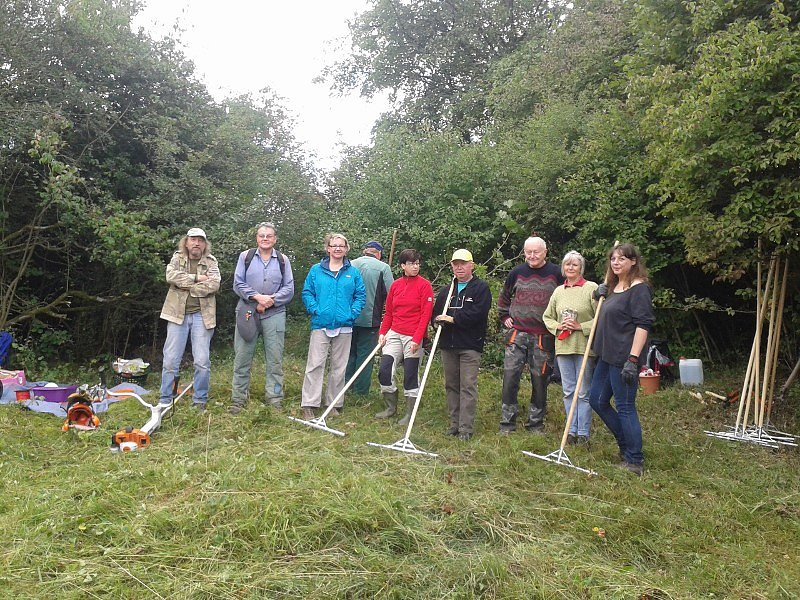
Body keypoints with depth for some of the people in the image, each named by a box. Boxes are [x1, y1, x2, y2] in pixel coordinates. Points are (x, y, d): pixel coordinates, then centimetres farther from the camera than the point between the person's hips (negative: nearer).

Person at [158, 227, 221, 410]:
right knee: (170, 360, 2)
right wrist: (196, 278, -11)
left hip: (201, 315, 0)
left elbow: (214, 284, -10)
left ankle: (200, 400, 12)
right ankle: (164, 400, 11)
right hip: (178, 314, 0)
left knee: (202, 361, 0)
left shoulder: (211, 262, 7)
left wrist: (186, 285, -10)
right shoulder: (177, 258, 9)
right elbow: (171, 276, -11)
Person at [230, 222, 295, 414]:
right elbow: (238, 284, 1)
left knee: (275, 358, 1)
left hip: (274, 314, 1)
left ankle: (274, 399, 9)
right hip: (247, 312, 0)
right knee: (242, 357, 2)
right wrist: (257, 297, -13)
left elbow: (289, 289, 4)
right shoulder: (245, 257, 8)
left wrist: (270, 300, -10)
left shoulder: (283, 260, 10)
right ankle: (238, 399, 12)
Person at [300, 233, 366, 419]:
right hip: (320, 325, -2)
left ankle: (334, 404, 18)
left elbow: (361, 295, 6)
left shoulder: (353, 272, 7)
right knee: (315, 365, -6)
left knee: (339, 367, 8)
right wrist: (314, 309, -9)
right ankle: (309, 405, -3)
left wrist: (353, 313, -7)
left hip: (344, 326, 2)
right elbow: (307, 292, 5)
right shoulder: (316, 270, 5)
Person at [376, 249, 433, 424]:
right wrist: (382, 332, 5)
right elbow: (388, 312, 14)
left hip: (413, 337, -4)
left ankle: (410, 413, 16)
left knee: (410, 376, 2)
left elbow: (426, 314, -10)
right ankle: (391, 407, 20)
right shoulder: (395, 285, 9)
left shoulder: (424, 285, -5)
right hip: (394, 334, 5)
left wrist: (417, 338, -16)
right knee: (384, 370, 0)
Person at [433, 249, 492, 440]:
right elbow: (436, 313, 18)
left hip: (470, 346, -6)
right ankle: (454, 423, 19)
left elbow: (477, 313, -14)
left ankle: (466, 428, -5)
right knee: (451, 385, 10)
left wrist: (453, 318, -14)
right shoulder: (446, 291, 19)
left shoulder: (481, 288, -1)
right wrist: (438, 320, -6)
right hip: (447, 345, 6)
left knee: (468, 386, -8)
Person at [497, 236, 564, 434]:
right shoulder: (517, 272, 6)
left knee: (540, 380, 5)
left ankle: (536, 423, 18)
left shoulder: (556, 273, 0)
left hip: (543, 336, -1)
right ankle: (507, 423, 5)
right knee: (510, 377, -3)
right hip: (517, 333, 1)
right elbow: (504, 297, 23)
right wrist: (505, 317, 14)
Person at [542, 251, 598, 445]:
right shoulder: (558, 291, 11)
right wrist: (558, 326, -1)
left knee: (583, 392, 2)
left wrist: (581, 326, -14)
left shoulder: (591, 288, -5)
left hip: (584, 347, -5)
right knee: (568, 391, 10)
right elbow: (547, 316, 17)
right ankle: (572, 430, 21)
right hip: (563, 347, 5)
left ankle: (583, 433, 11)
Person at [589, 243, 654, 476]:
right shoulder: (614, 287, 15)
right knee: (597, 400, 15)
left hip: (624, 358, -10)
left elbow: (643, 325, -19)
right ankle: (626, 445, 29)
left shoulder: (639, 288, -13)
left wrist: (633, 359, -26)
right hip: (607, 356, 10)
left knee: (625, 407, -3)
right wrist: (601, 297, 9)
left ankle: (635, 461, 9)